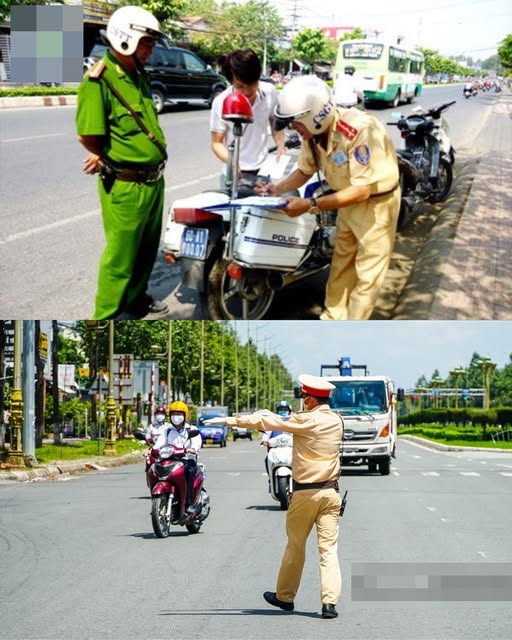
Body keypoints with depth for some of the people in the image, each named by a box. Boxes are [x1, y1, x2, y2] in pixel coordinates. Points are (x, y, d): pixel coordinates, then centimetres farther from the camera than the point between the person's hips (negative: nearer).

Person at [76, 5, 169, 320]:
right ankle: (106, 315, 11)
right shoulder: (99, 80, -18)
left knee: (147, 249, 21)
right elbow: (88, 135, -20)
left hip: (154, 181, 8)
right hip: (125, 186, -8)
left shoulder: (139, 75, 9)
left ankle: (136, 298, 39)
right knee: (120, 255, 0)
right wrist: (110, 160, -1)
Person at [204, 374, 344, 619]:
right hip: (330, 491, 4)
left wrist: (229, 421, 1)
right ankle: (330, 602, -10)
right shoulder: (336, 421, 5)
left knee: (295, 546, 11)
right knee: (328, 548, 0)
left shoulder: (305, 420, -11)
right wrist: (274, 416, 25)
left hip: (305, 492, -4)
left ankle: (285, 596, 24)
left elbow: (265, 422, -6)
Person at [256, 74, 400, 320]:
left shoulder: (359, 129, -39)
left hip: (376, 201, -8)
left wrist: (310, 205, -39)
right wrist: (278, 188, -19)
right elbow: (304, 170, 2)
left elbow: (361, 190, -37)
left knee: (368, 272, 1)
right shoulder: (313, 132, -14)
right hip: (349, 200, 8)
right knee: (340, 262, 20)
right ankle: (332, 318, 34)